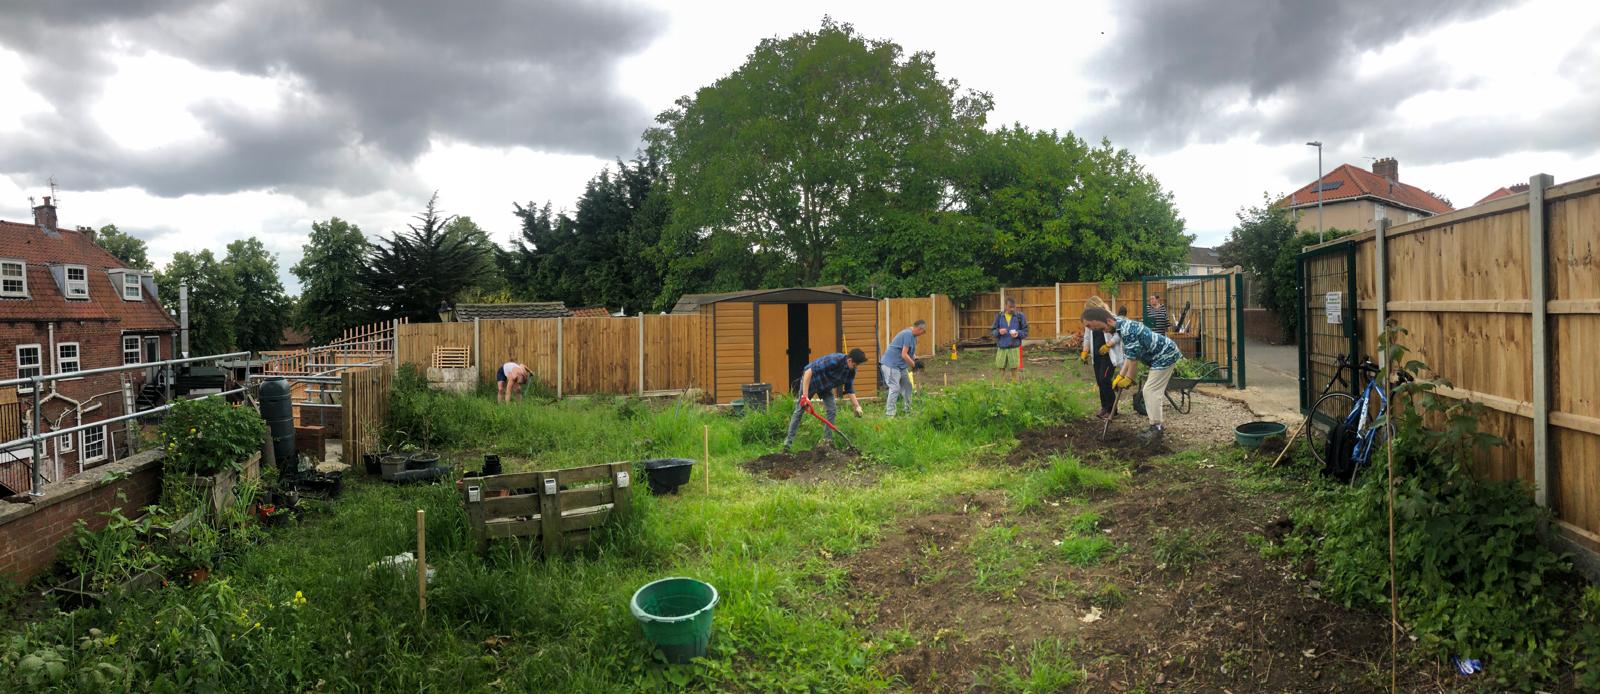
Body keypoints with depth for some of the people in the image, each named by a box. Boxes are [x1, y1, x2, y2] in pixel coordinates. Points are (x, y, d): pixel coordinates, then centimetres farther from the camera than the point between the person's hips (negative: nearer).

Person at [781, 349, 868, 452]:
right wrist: (805, 396, -38)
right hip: (809, 381, -6)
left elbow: (850, 390, 1)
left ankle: (827, 439, 4)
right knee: (799, 411, -5)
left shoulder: (851, 371, -13)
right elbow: (809, 371, -37)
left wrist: (857, 406, -11)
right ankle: (788, 441, 0)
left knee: (832, 410, -6)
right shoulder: (833, 360, -37)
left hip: (825, 386, 7)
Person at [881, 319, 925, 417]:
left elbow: (909, 352, 24)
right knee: (895, 388, -11)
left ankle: (908, 410, 25)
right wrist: (914, 365, -12)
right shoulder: (908, 334, -21)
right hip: (891, 365, -11)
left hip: (901, 365, 11)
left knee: (907, 386, 14)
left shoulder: (912, 335, 11)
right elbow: (904, 355, -23)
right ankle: (889, 414, -7)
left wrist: (915, 357, 4)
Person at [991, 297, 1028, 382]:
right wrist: (998, 331, -14)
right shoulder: (999, 316, 5)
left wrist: (1018, 333, -16)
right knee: (1001, 369, 7)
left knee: (1014, 369, 3)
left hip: (1014, 347, -2)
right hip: (1001, 347, 2)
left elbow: (1025, 331, 4)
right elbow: (992, 330, 8)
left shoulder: (1020, 316, 1)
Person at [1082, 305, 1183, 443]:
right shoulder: (1121, 326, 7)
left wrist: (1128, 379, -9)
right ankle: (1160, 424, 22)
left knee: (1151, 391, -9)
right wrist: (1121, 376, 8)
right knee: (1153, 391, 15)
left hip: (1165, 355, -10)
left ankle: (1157, 428, -3)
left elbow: (1133, 357, -21)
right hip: (1163, 354, 10)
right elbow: (1128, 355, 11)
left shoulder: (1126, 330, -27)